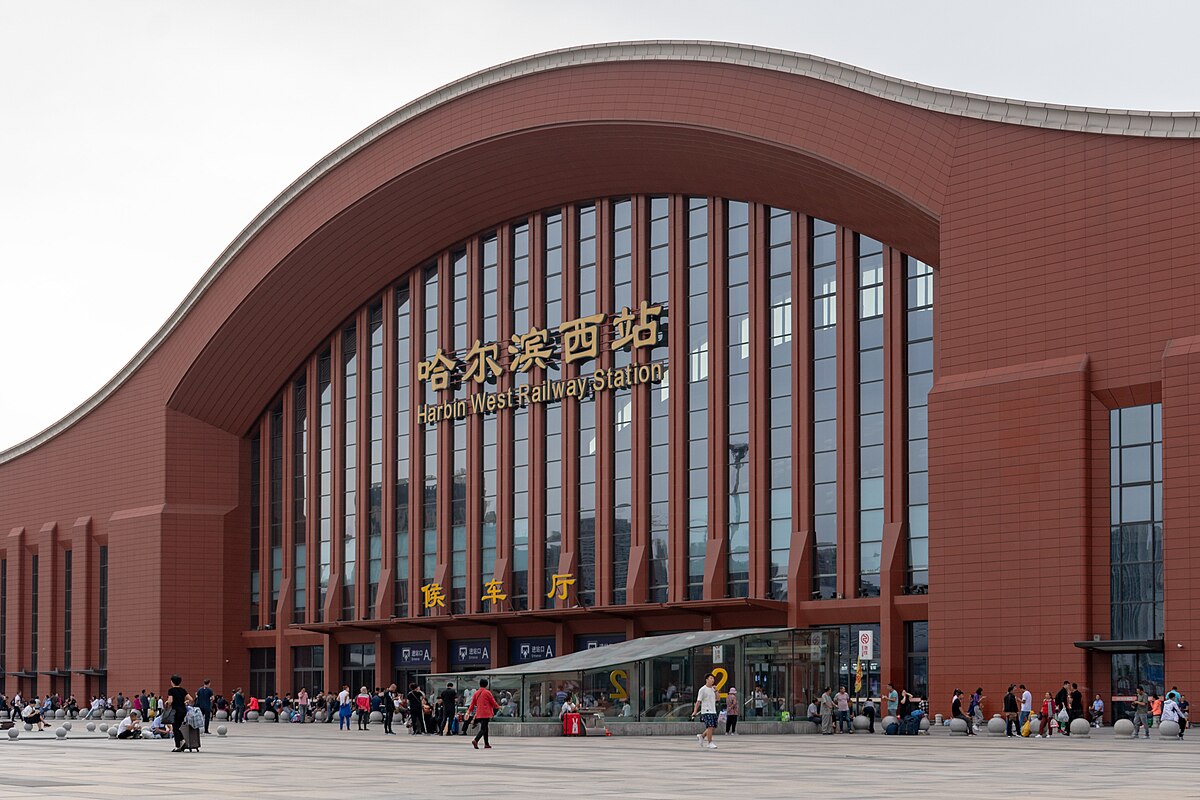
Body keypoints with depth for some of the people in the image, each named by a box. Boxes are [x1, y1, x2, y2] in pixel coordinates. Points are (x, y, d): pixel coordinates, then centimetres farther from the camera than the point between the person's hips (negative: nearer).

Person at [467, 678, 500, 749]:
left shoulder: (476, 693, 8)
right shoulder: (487, 692, -8)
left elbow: (472, 704, 7)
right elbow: (493, 702, -2)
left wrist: (468, 712, 10)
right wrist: (498, 707, 16)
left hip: (478, 714, 6)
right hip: (486, 714, -6)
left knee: (485, 728, 17)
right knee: (483, 729, -8)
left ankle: (486, 744, 20)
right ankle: (475, 740, -27)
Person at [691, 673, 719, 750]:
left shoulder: (712, 689, 15)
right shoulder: (702, 689, -7)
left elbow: (717, 699, 17)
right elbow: (698, 701, -9)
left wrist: (716, 691, 2)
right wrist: (695, 712, -14)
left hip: (713, 711, 7)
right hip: (706, 711, -7)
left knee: (714, 727, 6)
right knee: (710, 727, -14)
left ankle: (701, 736, 26)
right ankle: (710, 743, -6)